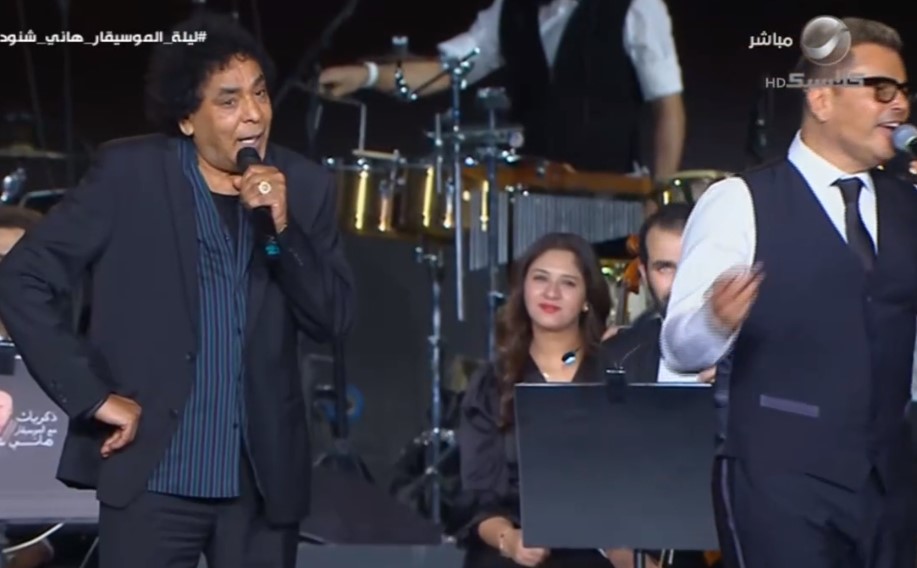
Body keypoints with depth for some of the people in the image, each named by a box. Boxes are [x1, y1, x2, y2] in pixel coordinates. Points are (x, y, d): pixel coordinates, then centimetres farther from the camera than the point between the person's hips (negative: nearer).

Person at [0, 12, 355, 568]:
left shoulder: (303, 185, 5)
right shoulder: (129, 174, -4)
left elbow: (334, 318, 2)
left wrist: (281, 228, -13)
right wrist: (92, 395, -9)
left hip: (263, 478, 3)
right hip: (154, 475, -3)